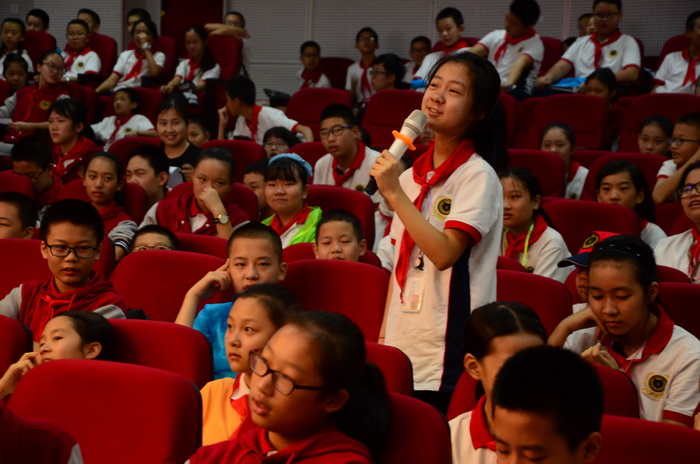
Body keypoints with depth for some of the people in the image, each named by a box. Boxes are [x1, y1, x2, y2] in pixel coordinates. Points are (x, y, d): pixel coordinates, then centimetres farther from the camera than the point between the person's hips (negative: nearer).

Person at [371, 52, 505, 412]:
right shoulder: (412, 175, 12)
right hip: (401, 348, 6)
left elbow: (444, 253, -21)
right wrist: (383, 335, 14)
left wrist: (395, 194, -20)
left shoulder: (477, 176, -9)